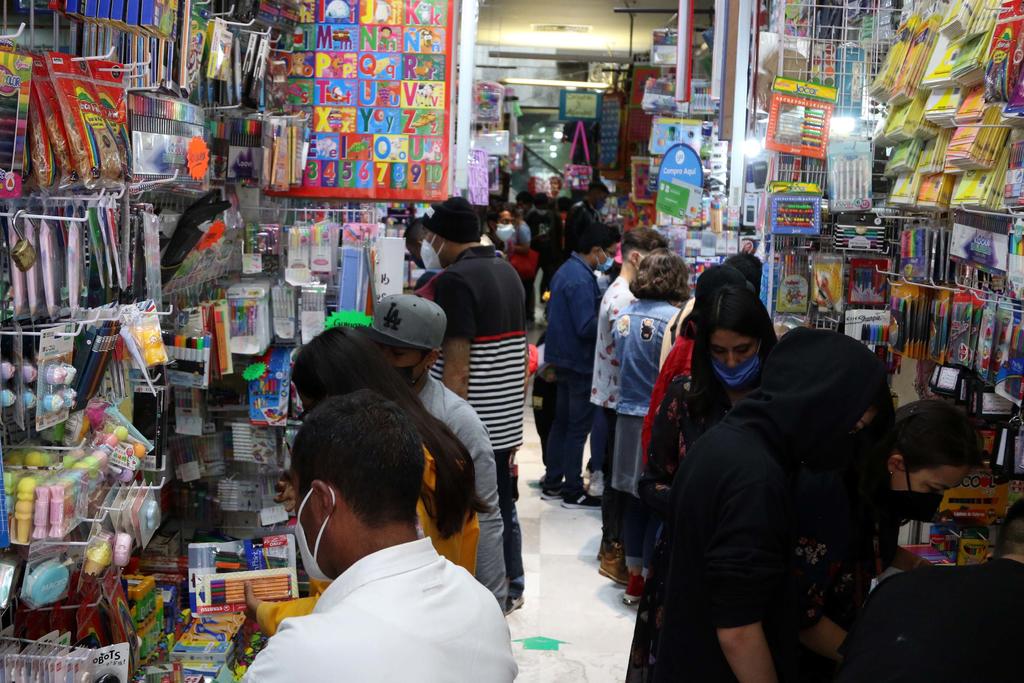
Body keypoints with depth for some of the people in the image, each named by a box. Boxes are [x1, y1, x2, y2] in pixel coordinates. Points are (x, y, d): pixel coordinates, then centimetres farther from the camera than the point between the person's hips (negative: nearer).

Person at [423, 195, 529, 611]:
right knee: (503, 506, 18)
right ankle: (511, 588, 30)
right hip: (507, 421, 9)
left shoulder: (455, 280, -16)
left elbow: (456, 364, -21)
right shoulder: (509, 273, 11)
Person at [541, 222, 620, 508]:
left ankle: (552, 484, 24)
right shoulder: (581, 279, -21)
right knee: (578, 426, -1)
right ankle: (573, 491, 5)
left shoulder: (566, 270, 10)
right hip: (579, 361, -10)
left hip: (563, 358, 10)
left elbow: (552, 312, 18)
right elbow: (586, 327, -25)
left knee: (562, 422, 16)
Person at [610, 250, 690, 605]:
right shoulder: (674, 318, -15)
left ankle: (634, 575, 23)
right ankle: (650, 579, 11)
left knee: (636, 500, 15)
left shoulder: (624, 316, 5)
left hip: (627, 418, 6)